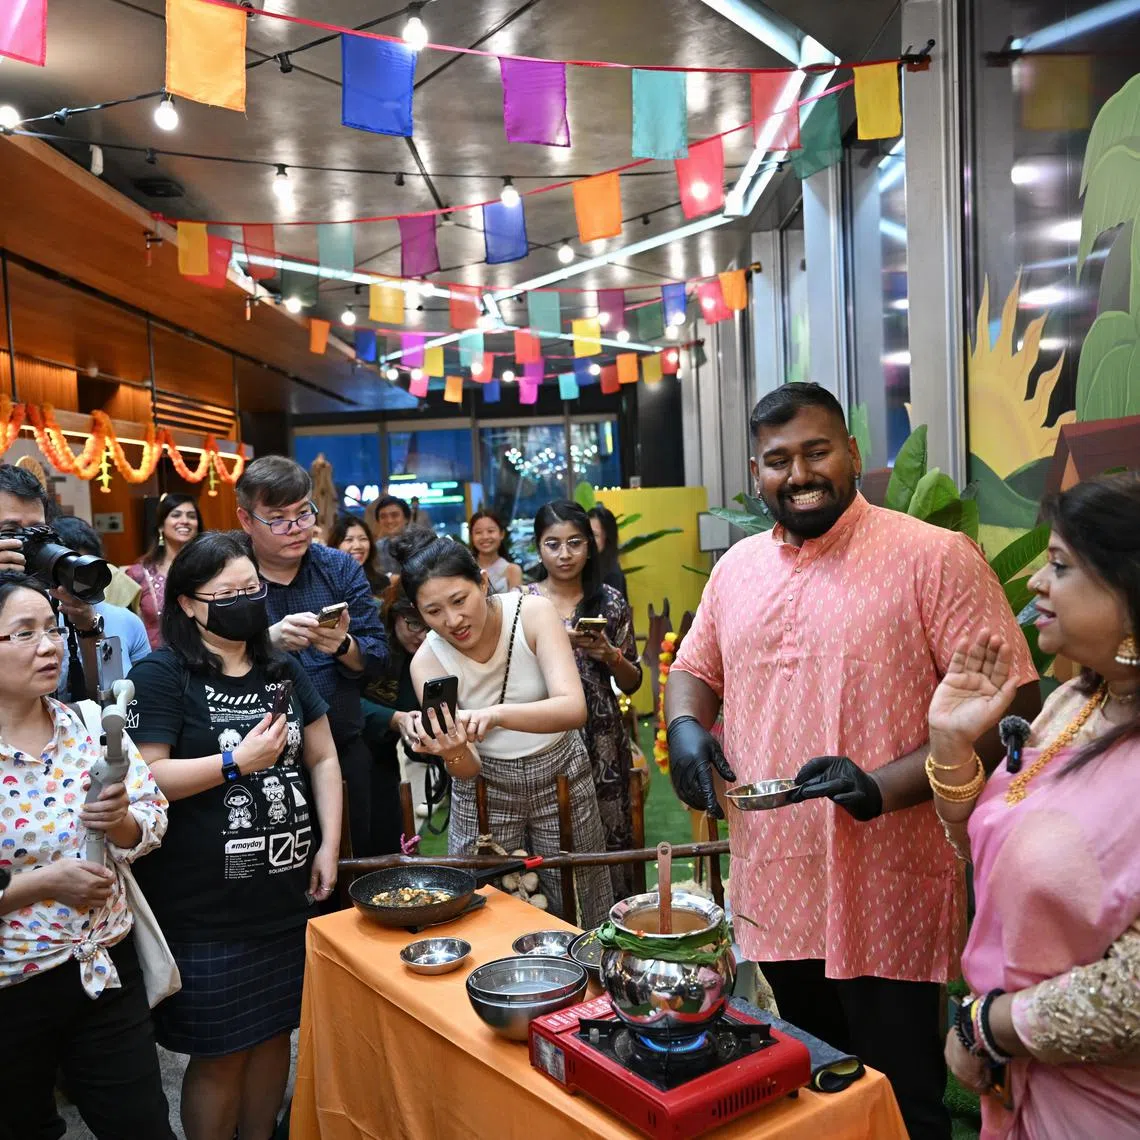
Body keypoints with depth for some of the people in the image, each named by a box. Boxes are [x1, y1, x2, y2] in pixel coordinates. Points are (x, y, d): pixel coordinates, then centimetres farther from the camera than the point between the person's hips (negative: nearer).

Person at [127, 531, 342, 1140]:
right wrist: (237, 761, -19)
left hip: (290, 894, 5)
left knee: (275, 1034, 17)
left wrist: (329, 846, 4)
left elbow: (322, 758, 12)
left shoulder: (283, 670, 10)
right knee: (219, 1055, 7)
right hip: (206, 911, -5)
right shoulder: (161, 676, -8)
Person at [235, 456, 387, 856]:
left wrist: (343, 646, -20)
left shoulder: (340, 568, 3)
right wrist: (269, 641, -29)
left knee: (367, 862, 14)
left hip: (346, 751, 3)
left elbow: (378, 656, 0)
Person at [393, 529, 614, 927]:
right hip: (486, 789, 1)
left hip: (560, 774, 0)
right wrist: (451, 751, -40)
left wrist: (496, 714, -47)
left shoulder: (533, 613, -19)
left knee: (577, 916, 10)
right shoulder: (427, 662, -14)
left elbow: (574, 708, -31)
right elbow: (468, 770, -16)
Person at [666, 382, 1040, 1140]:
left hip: (886, 903, -5)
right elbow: (695, 670, 19)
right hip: (773, 887, 6)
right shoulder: (737, 566, 8)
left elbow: (1011, 702, -14)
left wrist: (885, 785, -24)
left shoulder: (935, 557, -11)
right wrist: (686, 727, -4)